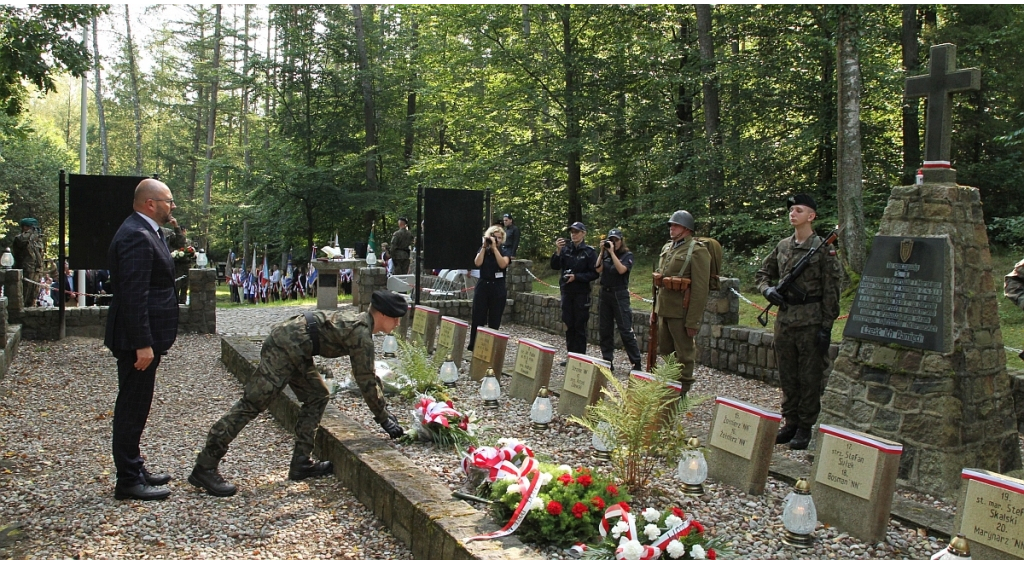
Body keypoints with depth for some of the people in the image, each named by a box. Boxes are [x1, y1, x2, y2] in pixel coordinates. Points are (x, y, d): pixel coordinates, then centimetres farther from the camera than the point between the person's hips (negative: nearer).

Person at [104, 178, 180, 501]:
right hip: (137, 340, -11)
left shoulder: (146, 233, 14)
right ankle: (128, 481, 9)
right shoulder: (136, 237, -19)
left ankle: (134, 470, 29)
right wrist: (143, 344, -25)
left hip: (142, 338, 11)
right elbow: (134, 295, -24)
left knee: (134, 409, 18)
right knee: (132, 409, -1)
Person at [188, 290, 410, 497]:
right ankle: (205, 467, -5)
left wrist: (384, 410, 25)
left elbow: (368, 376, 24)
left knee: (317, 395, 13)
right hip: (285, 347, -11)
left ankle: (301, 464, 15)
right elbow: (366, 381, -11)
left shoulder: (359, 323, 16)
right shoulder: (361, 334, -13)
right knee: (252, 403, -9)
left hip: (292, 348, 11)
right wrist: (384, 419, -2)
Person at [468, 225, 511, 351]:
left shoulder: (504, 251, 2)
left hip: (498, 288, -1)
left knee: (494, 320, 3)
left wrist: (494, 248, -17)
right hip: (483, 286, 1)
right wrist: (484, 247, -11)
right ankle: (472, 345, 6)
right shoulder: (483, 250, 7)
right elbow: (477, 263, -10)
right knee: (477, 318, 0)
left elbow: (503, 264, -17)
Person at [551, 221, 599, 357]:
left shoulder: (589, 251, -6)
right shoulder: (566, 249, 4)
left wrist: (576, 277, -16)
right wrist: (558, 251, -19)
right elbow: (555, 266, -4)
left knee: (580, 326, 1)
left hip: (582, 293, -4)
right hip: (566, 291, 4)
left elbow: (595, 274, -8)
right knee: (568, 325, 9)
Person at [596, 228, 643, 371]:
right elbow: (598, 269, -4)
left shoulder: (627, 255, -2)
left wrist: (612, 252, -16)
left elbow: (621, 270, -18)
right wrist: (602, 251, -8)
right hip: (604, 294, 5)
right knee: (604, 330, 8)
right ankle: (607, 361, 17)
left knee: (626, 330, -6)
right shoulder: (605, 254, 8)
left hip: (620, 294, -5)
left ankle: (636, 363, -1)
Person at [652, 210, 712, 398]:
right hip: (664, 310, 8)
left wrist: (693, 321, -18)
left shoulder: (697, 251, -11)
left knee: (684, 354, 3)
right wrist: (655, 308, 18)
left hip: (681, 311, -8)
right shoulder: (667, 248, 14)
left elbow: (700, 289, -16)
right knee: (665, 351, 17)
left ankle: (682, 394, 13)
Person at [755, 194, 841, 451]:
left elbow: (831, 291, -8)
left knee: (810, 376, 3)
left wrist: (826, 326, -12)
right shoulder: (782, 246, 10)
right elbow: (762, 273, 21)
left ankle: (805, 427, 12)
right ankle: (791, 422, 22)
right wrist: (768, 289, -2)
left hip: (811, 321, -6)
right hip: (784, 319, 6)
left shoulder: (823, 248, -6)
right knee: (787, 375, 12)